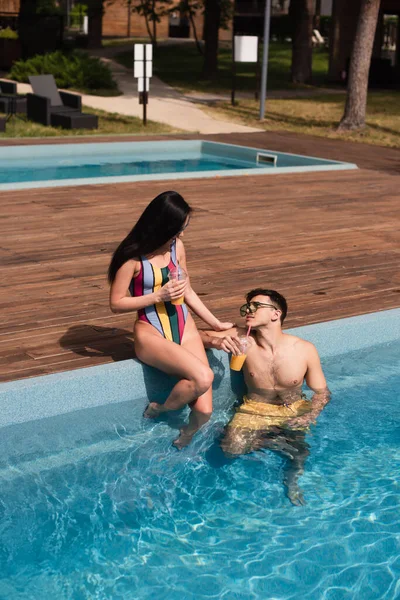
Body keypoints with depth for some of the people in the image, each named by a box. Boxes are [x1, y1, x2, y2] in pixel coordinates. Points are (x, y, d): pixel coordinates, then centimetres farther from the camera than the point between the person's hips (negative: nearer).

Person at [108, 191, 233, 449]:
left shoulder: (177, 247, 3)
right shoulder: (133, 257, -13)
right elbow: (116, 303, -9)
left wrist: (216, 323, 11)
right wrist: (158, 296, -17)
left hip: (184, 328, 5)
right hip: (151, 333, -5)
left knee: (204, 411, -10)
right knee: (203, 377, -31)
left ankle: (183, 442, 22)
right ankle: (159, 410, -2)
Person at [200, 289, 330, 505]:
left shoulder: (305, 350, -10)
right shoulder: (242, 338, -10)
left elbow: (322, 392, -2)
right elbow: (199, 335, -4)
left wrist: (311, 416, -22)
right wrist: (216, 341, -27)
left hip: (294, 411, -1)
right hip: (255, 410, 1)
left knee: (300, 454, -24)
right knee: (232, 448, -24)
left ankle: (293, 479, 7)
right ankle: (274, 443, -1)